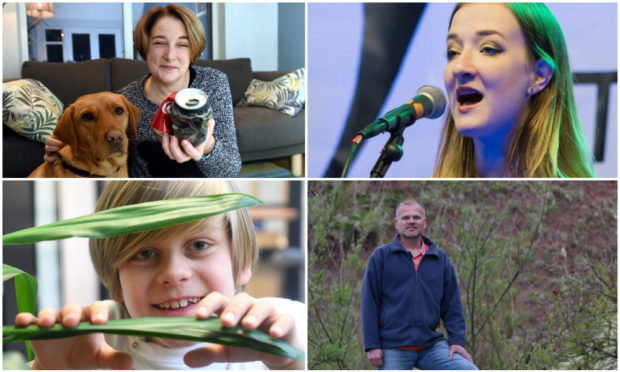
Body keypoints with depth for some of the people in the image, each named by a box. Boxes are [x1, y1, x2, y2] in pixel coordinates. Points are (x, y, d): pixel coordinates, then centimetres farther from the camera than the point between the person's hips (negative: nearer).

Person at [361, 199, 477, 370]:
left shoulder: (441, 259, 11)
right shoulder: (381, 257, 2)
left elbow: (452, 304, 10)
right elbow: (369, 303, -2)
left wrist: (457, 340, -1)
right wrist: (372, 345, -7)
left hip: (432, 346, 2)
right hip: (393, 351, -2)